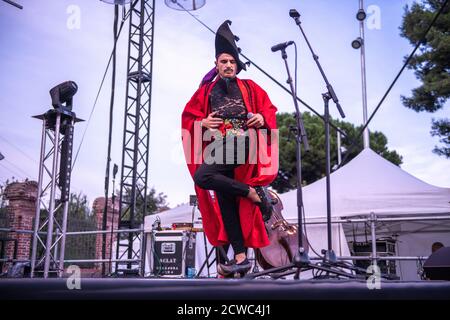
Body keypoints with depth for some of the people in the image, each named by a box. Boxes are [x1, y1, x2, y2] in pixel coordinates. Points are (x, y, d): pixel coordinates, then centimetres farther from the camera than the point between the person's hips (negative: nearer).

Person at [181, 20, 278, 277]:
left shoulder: (249, 88, 17)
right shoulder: (206, 91, 20)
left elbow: (270, 109, 14)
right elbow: (188, 117, 18)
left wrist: (262, 118, -9)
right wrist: (202, 123, -4)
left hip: (245, 146, -3)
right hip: (219, 148, 4)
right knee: (224, 201, -4)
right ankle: (241, 257, -1)